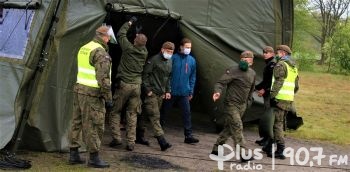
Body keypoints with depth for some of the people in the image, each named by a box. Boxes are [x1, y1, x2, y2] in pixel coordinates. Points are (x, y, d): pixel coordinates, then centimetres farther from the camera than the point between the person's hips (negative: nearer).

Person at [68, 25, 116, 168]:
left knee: (77, 122, 12)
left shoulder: (83, 48, 13)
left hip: (79, 89, 9)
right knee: (93, 125, -2)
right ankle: (94, 157, 4)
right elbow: (103, 77, -19)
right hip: (92, 93, -9)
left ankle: (73, 154, 19)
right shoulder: (100, 52, -15)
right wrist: (108, 97, -13)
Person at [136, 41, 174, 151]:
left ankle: (139, 136, 22)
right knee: (154, 116, -10)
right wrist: (147, 90, -14)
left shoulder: (169, 62, 14)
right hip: (152, 93, -8)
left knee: (145, 114, 14)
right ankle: (162, 141, -16)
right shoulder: (154, 60, -11)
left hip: (161, 94, 8)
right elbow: (145, 75, -11)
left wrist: (167, 91, 17)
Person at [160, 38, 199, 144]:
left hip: (184, 92, 2)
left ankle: (188, 136, 1)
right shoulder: (173, 58, -7)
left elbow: (192, 77, 9)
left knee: (187, 113, -3)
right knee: (164, 111, 10)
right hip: (171, 91, -2)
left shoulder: (192, 60, 4)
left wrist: (191, 91, 6)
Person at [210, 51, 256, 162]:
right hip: (231, 104, -7)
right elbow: (221, 82, -18)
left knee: (229, 128, 11)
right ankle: (243, 154, -10)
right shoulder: (233, 71, -14)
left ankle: (216, 149, 22)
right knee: (237, 128, -11)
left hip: (242, 106, 7)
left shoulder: (252, 73, 8)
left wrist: (248, 99, 20)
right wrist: (218, 92, -36)